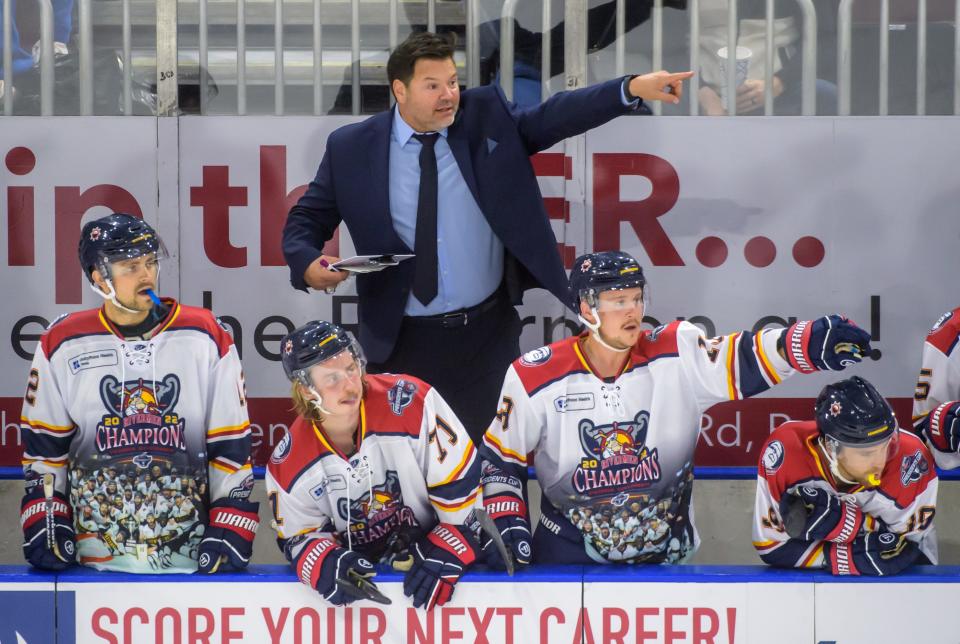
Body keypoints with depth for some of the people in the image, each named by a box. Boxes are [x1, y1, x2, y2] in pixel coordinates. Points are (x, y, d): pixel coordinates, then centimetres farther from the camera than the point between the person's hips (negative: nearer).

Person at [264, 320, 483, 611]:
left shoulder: (412, 404, -18)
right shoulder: (289, 465, -8)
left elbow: (461, 483, -14)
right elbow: (299, 538, 1)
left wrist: (445, 554, -20)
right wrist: (326, 564, -21)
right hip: (361, 575, 3)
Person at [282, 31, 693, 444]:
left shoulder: (486, 117, 0)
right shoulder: (351, 148, -3)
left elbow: (554, 116, -9)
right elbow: (306, 219, 4)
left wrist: (633, 89, -23)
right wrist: (308, 264, -18)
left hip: (489, 333, 1)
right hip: (403, 342, -1)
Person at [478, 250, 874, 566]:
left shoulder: (675, 354, -9)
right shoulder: (535, 378, -11)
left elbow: (744, 360, -20)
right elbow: (500, 458, -1)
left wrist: (813, 343, -36)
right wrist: (507, 524, -10)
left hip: (660, 549, 1)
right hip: (569, 549, -1)